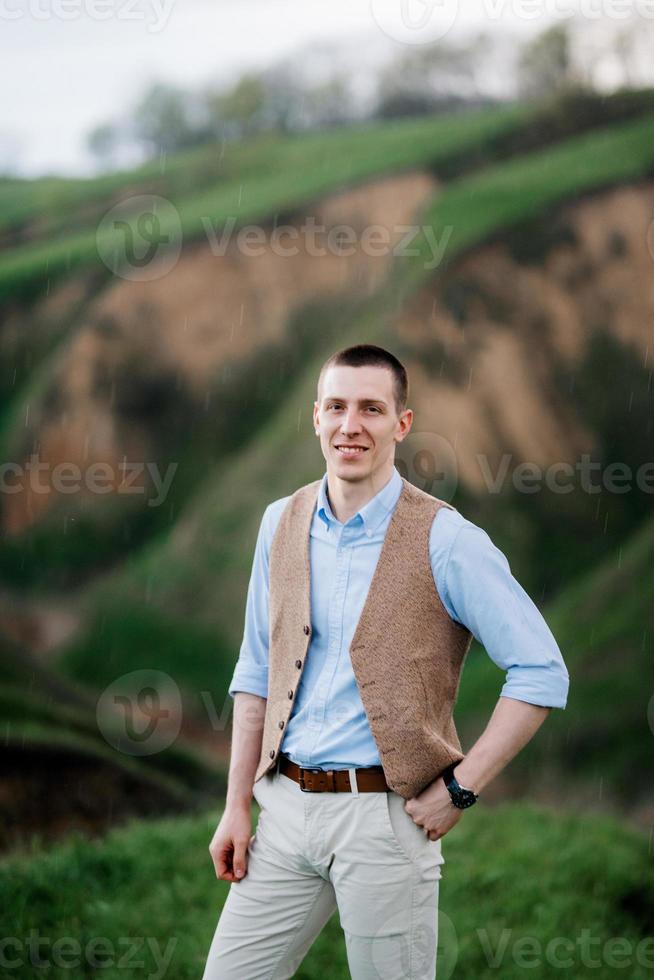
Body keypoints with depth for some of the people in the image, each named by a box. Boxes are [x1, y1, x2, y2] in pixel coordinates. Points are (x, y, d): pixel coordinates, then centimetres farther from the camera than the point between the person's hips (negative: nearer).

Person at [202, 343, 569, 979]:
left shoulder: (445, 540, -9)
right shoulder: (282, 523, 7)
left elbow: (542, 674, -9)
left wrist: (459, 790, -11)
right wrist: (236, 807, 9)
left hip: (385, 812, -4)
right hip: (287, 806, 5)